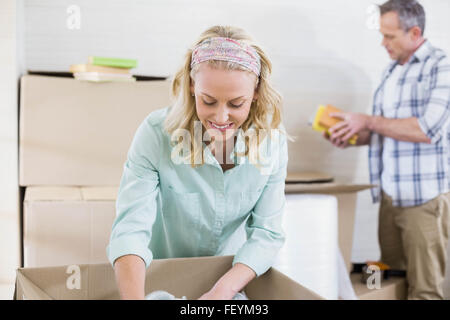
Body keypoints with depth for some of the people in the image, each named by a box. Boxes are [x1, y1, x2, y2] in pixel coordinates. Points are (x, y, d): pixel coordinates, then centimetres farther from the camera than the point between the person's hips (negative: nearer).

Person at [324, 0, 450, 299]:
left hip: (425, 196, -7)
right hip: (390, 195, 7)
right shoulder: (391, 71, 16)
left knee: (424, 288, -2)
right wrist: (351, 137, 5)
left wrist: (367, 121, -11)